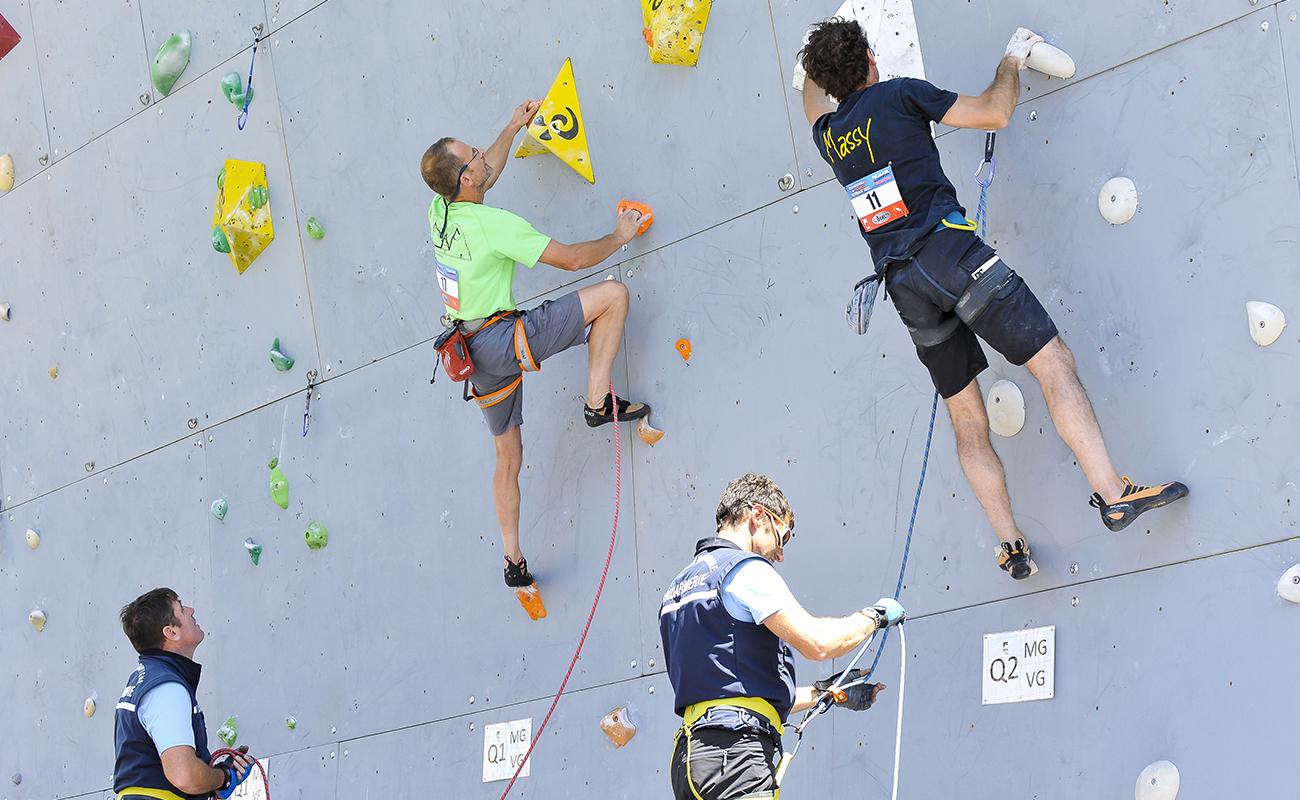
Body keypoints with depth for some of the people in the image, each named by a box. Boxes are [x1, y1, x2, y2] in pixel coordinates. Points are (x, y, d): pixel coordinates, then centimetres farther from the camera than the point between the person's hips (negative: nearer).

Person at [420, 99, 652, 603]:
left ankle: (512, 560, 22)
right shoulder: (494, 224, -19)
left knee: (508, 459, 20)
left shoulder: (439, 212, 3)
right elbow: (572, 259, -14)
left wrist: (513, 128, 32)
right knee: (612, 295, -7)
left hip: (473, 351, 8)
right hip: (502, 339, -8)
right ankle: (598, 402, -4)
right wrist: (619, 237, 3)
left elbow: (488, 172, 27)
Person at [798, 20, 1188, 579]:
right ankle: (1112, 494, -16)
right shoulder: (898, 96, 0)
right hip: (950, 253, -6)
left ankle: (1010, 544, 5)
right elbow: (995, 113, 2)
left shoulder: (827, 135, 16)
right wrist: (1012, 60, 18)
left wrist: (818, 58, 58)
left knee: (967, 419, 10)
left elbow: (813, 96, 42)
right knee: (1054, 365, -6)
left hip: (902, 284, 6)